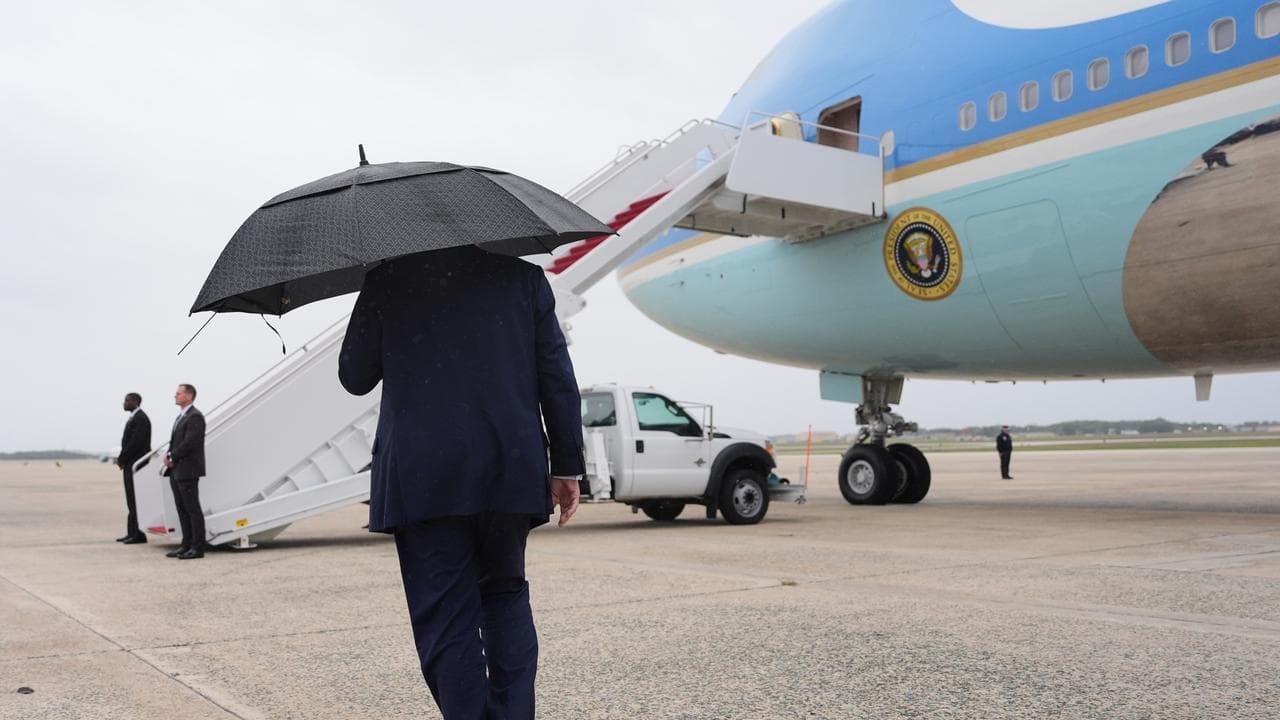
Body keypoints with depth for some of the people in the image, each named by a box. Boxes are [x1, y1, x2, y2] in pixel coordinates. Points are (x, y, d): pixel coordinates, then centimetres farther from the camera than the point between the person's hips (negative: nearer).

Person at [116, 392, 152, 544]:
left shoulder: (141, 419, -14)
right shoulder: (133, 418, 17)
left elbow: (136, 442, -21)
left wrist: (121, 459, -12)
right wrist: (121, 459, 7)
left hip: (136, 465, -10)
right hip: (130, 465, 10)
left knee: (136, 500, -7)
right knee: (132, 500, 12)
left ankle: (138, 534, -4)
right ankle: (132, 533, 16)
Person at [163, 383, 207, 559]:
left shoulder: (195, 417, -12)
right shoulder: (181, 417, 19)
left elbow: (189, 443, -19)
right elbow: (174, 440, 18)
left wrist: (172, 457, -10)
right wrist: (168, 456, 0)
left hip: (188, 471, -10)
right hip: (176, 472, 10)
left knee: (193, 510, -6)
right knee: (182, 510, 12)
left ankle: (197, 548, -3)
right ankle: (187, 545, 18)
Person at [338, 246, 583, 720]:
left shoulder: (387, 281, 2)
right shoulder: (522, 276, 6)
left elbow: (354, 378, 10)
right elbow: (558, 379, 3)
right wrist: (567, 467, 8)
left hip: (423, 477, -2)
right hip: (511, 472, 3)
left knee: (445, 618, 3)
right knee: (505, 594, 20)